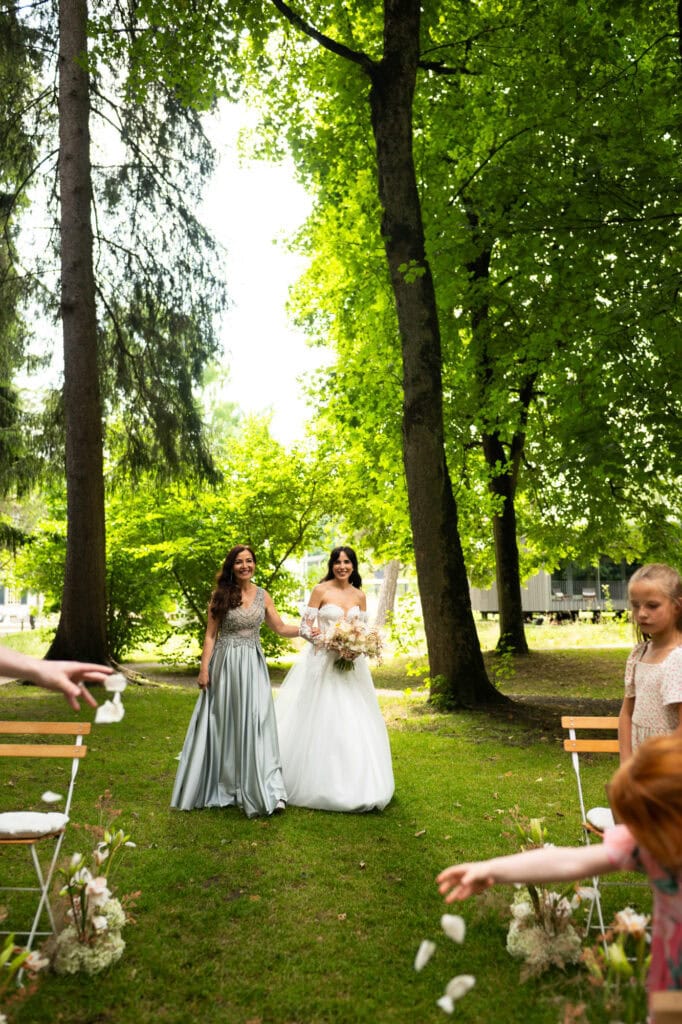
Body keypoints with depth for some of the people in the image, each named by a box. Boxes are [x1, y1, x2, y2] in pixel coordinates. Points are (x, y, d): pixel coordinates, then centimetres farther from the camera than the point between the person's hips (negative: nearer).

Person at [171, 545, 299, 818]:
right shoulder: (221, 595, -1)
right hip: (225, 665, -1)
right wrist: (204, 668, -8)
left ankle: (264, 792, 0)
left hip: (253, 666, 2)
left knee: (255, 724, -4)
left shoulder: (262, 596, 6)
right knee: (223, 725, 7)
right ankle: (221, 788, 21)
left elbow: (281, 629, 10)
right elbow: (210, 635, -2)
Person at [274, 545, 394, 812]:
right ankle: (315, 783, 13)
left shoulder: (359, 596, 8)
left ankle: (354, 786, 18)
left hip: (351, 663, 4)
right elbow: (305, 626, -5)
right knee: (320, 721, 0)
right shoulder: (320, 590, -4)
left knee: (353, 722, 6)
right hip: (323, 662, -4)